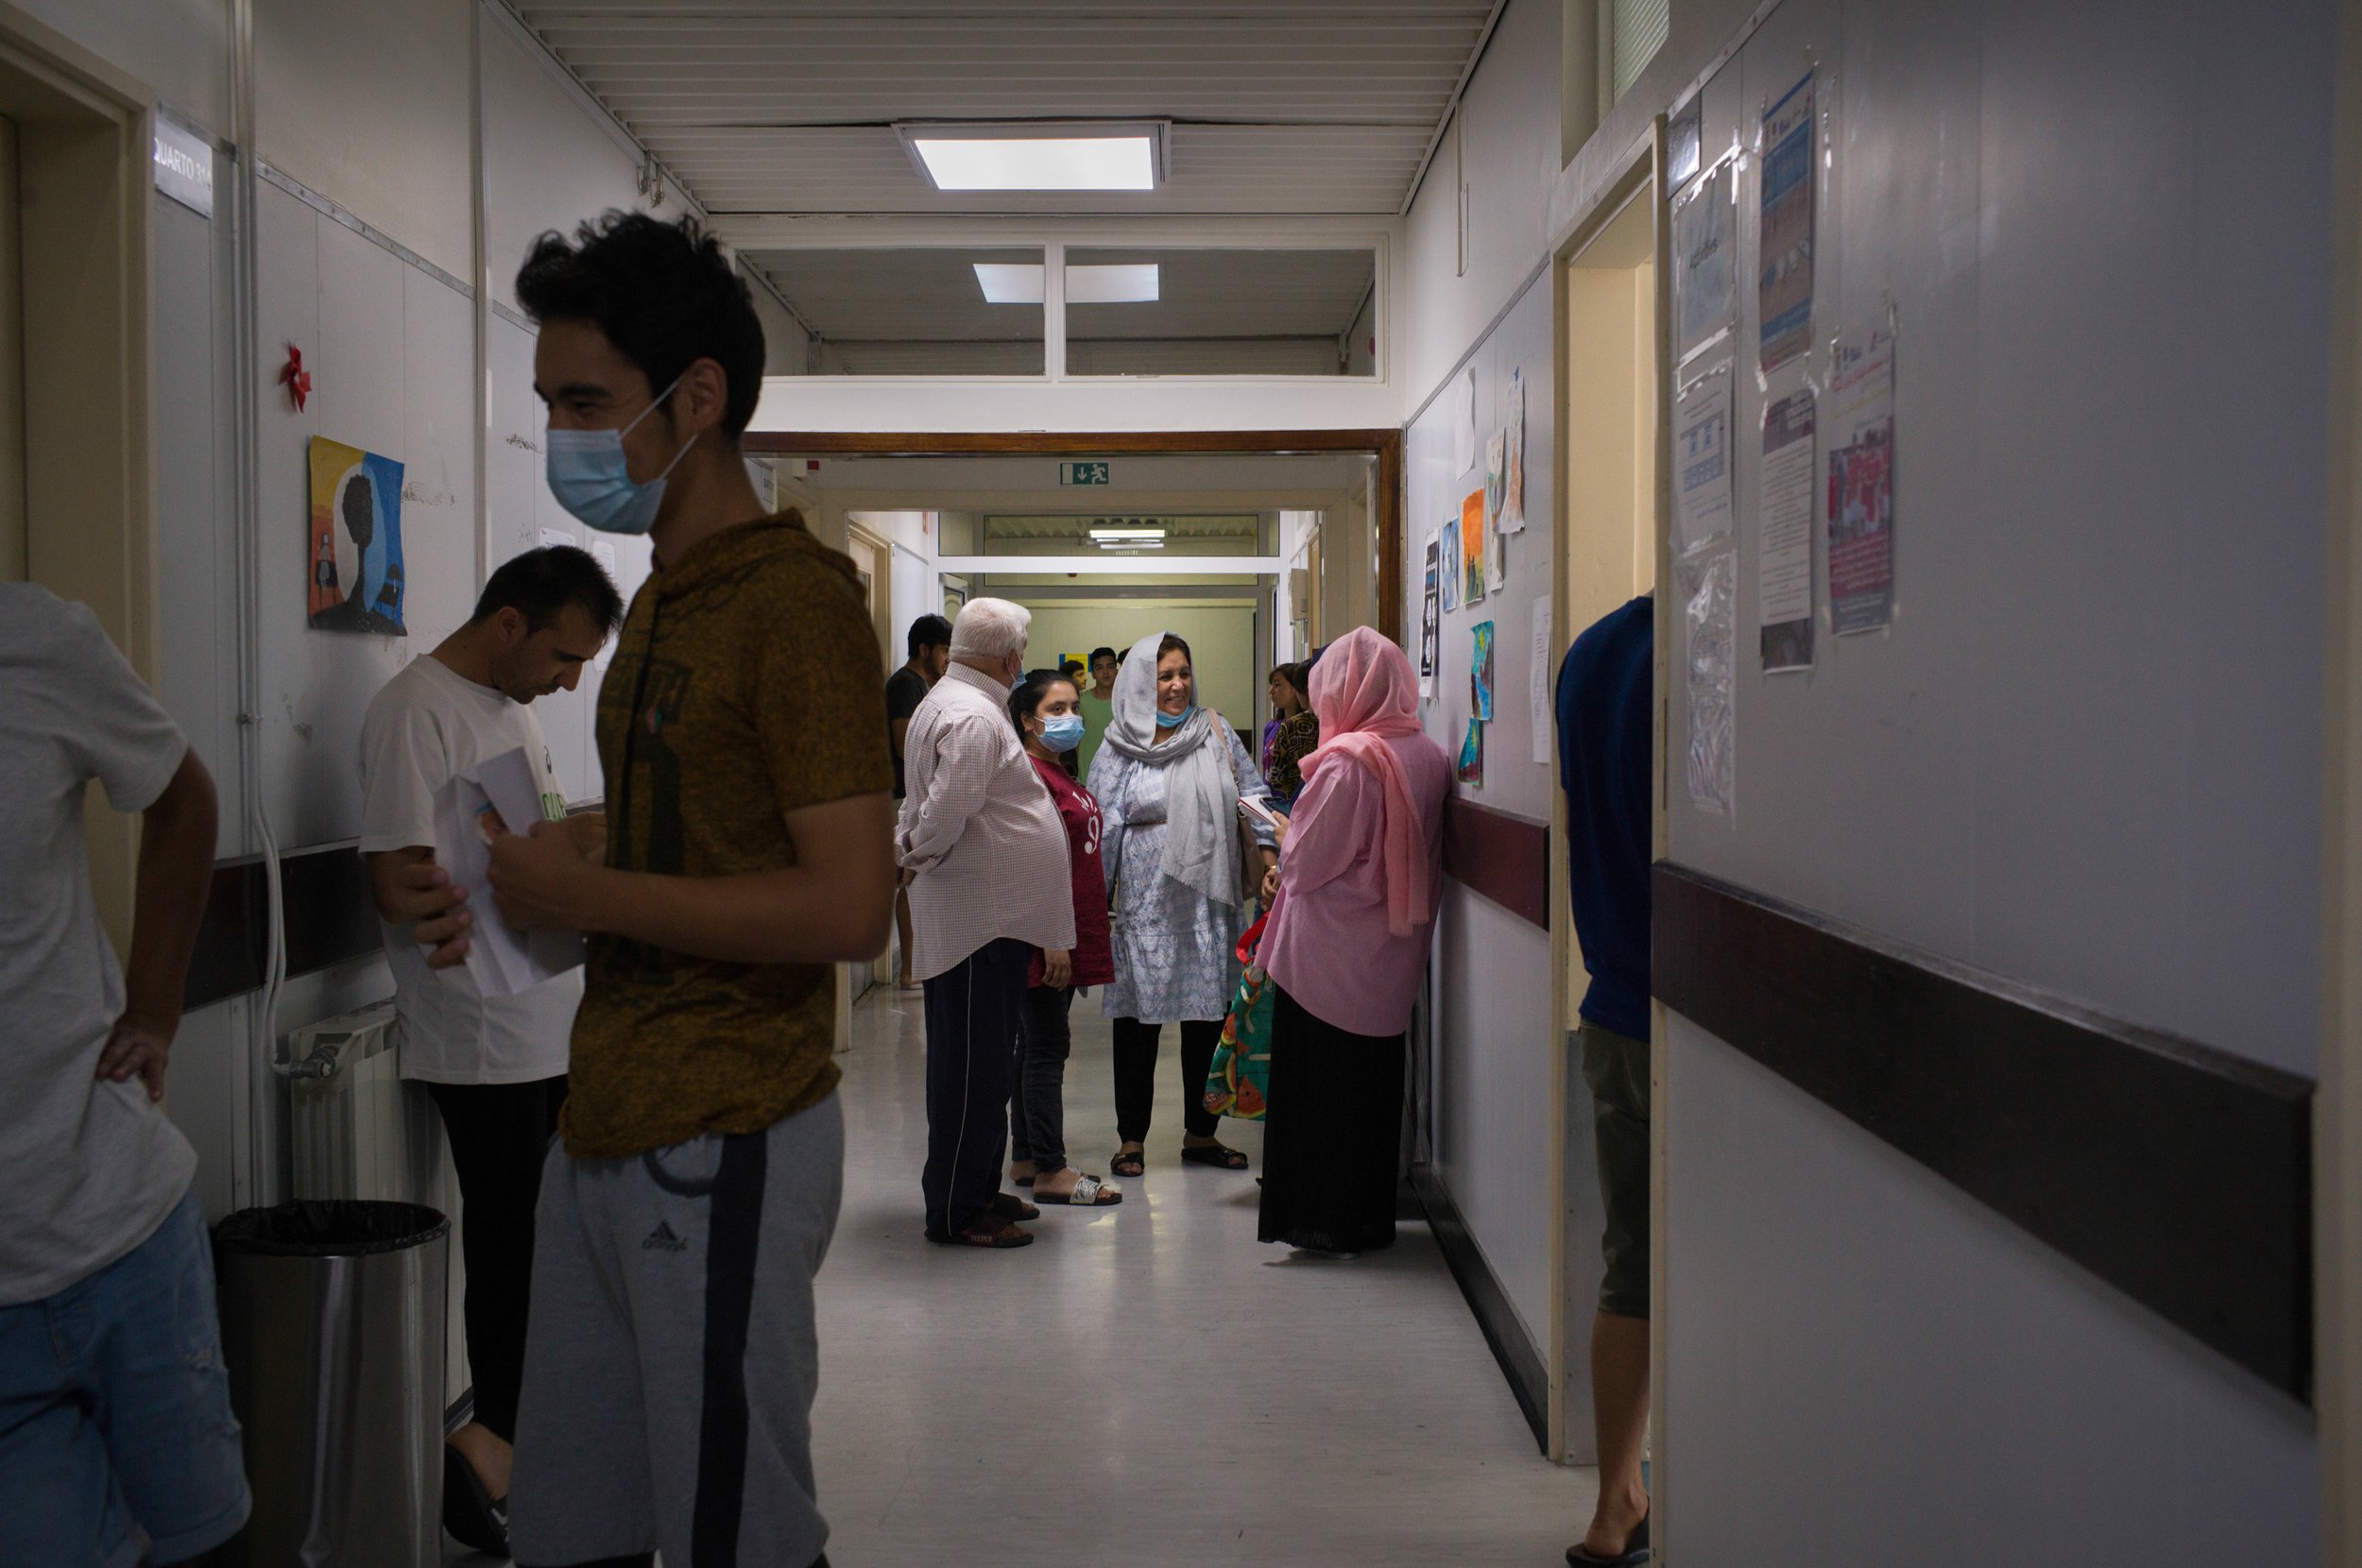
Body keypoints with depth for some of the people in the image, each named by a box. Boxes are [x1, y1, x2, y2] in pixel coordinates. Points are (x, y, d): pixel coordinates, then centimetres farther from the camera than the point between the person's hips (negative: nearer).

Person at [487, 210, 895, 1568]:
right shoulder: (668, 594, 16)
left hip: (723, 1140, -9)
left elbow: (848, 908, -22)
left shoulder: (796, 597, -14)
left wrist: (585, 894, -15)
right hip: (608, 1128, 9)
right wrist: (521, 895, 7)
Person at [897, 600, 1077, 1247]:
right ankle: (956, 1211, 3)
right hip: (979, 918, -11)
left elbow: (924, 802, 23)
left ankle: (978, 1188, 27)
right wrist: (919, 859, -10)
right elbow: (947, 808, -25)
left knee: (981, 1062, 17)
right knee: (972, 1064, -4)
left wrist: (906, 848, 12)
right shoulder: (972, 718, -19)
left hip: (992, 918, 11)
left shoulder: (948, 702, 17)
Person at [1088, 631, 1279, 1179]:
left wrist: (1266, 848, 0)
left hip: (1210, 898, 3)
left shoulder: (1215, 731, 6)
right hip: (1145, 901, -2)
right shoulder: (1119, 748, 0)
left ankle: (1200, 1133, 21)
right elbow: (1102, 827, -2)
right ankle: (1132, 1138, 15)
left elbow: (1253, 792, 11)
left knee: (1209, 1013, 8)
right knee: (1139, 1016, 2)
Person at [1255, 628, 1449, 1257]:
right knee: (1377, 1081, 17)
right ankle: (1371, 1216, 26)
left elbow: (1303, 862, -16)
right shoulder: (1430, 757, 0)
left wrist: (1285, 835, 4)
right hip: (1393, 954, 7)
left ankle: (1325, 1220, 12)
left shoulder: (1346, 762, -21)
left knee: (1320, 1084, 6)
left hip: (1328, 957, -7)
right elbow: (1428, 861, 8)